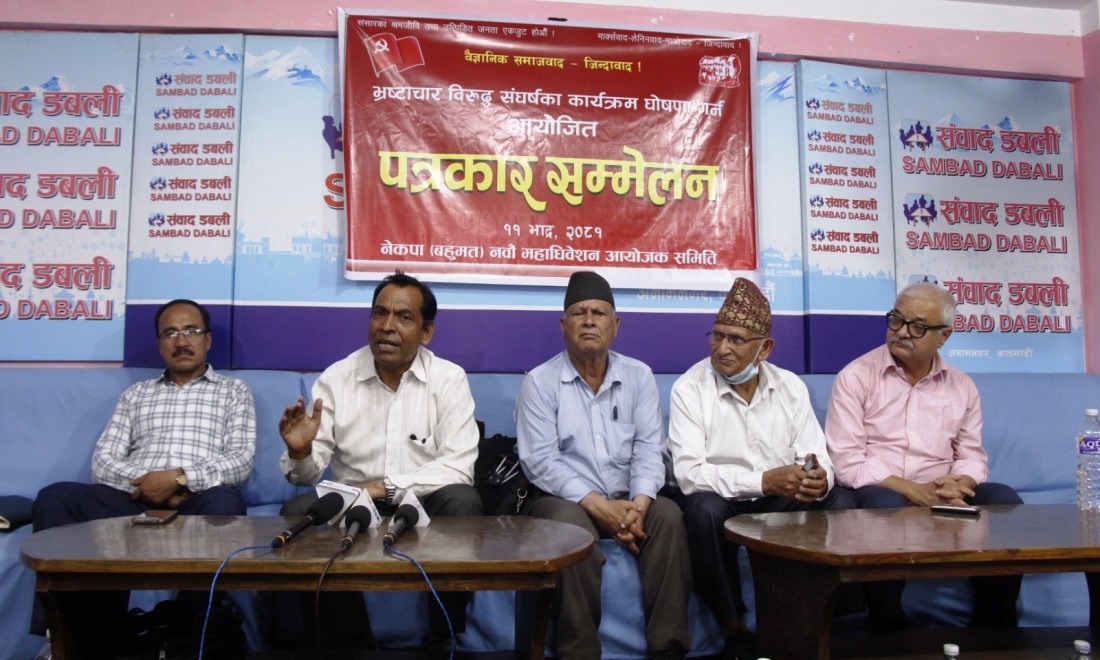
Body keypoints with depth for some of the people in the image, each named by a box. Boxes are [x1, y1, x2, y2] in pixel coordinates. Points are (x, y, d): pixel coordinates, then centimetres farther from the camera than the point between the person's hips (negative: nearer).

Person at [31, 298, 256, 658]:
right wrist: (145, 482, -8)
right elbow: (102, 461, 12)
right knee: (55, 498, -22)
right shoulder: (136, 393, 24)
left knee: (224, 501, -37)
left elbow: (241, 461, 0)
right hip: (136, 499, 3)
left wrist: (180, 478, -15)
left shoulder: (233, 390, 15)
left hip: (196, 502, -3)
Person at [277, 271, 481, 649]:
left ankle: (442, 639, -8)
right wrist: (301, 453, -26)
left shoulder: (449, 379, -6)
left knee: (463, 501, -31)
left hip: (424, 506, -1)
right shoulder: (336, 378, -1)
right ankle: (349, 641, -6)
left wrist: (384, 487, -21)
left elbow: (458, 467, -14)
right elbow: (309, 474, -2)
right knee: (298, 511, -25)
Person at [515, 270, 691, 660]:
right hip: (565, 500, -3)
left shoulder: (639, 376, 7)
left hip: (626, 500, 3)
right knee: (572, 525, -35)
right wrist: (597, 504, -21)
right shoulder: (540, 382, -4)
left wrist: (639, 502, -19)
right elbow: (540, 460, -12)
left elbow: (649, 449, 0)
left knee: (668, 515, -26)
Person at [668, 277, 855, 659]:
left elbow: (817, 459, -3)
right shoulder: (689, 389, -12)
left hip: (781, 501, 4)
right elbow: (689, 473, -22)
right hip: (722, 501, -3)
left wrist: (819, 480, -28)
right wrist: (763, 481, -32)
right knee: (705, 508, -35)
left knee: (840, 504, -19)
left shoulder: (791, 387, 1)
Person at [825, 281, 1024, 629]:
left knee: (1005, 501, -19)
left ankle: (994, 629, -2)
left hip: (941, 497, 5)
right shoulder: (855, 377, -3)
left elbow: (972, 456, 11)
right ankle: (889, 633, -16)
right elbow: (847, 461, -10)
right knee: (887, 506, -36)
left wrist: (959, 485, -13)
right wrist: (913, 491, -19)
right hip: (880, 493, -4)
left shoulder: (962, 387, 12)